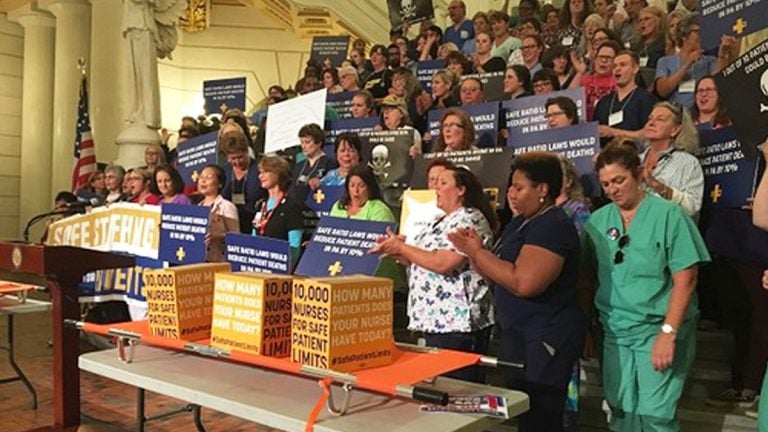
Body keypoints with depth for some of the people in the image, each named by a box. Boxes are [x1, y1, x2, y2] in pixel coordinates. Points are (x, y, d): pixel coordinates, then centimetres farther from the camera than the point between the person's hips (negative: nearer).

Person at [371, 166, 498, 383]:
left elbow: (442, 264, -22)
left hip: (456, 323, -10)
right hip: (435, 319, 10)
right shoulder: (441, 221, 20)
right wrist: (395, 251, 8)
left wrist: (401, 247, -13)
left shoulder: (469, 219, -11)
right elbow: (424, 260, 23)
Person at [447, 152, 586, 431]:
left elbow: (523, 283, -28)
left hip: (544, 339, -10)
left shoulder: (553, 226, -17)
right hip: (521, 334, 10)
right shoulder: (521, 223, 13)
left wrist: (478, 253, -18)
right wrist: (474, 251, -4)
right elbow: (500, 273, 14)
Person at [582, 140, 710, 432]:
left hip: (658, 328, -4)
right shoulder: (597, 221, 5)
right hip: (614, 330, 4)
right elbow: (589, 277, 11)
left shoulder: (668, 215, -8)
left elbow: (685, 280, -11)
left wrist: (668, 333, -16)